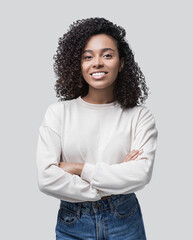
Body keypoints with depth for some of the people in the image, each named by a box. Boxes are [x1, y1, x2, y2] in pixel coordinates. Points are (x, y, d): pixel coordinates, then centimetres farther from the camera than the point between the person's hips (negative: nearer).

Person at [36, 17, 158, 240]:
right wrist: (115, 179, -15)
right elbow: (46, 179, -15)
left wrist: (79, 168, -18)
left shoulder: (140, 116, -7)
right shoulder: (58, 112, -8)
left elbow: (141, 174, -18)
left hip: (125, 221, 0)